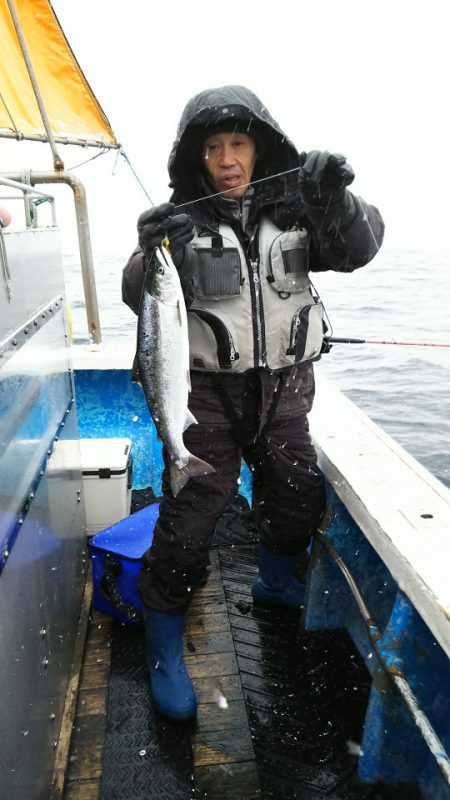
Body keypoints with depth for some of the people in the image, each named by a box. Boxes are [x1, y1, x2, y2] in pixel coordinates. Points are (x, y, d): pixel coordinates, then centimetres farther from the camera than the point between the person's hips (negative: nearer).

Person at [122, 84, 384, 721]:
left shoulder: (295, 205, 2)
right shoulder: (182, 216, -5)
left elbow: (357, 248, -11)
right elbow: (140, 299, -12)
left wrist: (335, 202, -31)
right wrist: (153, 256, -34)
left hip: (285, 385, 4)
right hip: (208, 389, -3)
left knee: (297, 497, 15)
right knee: (189, 515, -7)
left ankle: (275, 583, 47)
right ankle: (164, 650, 15)